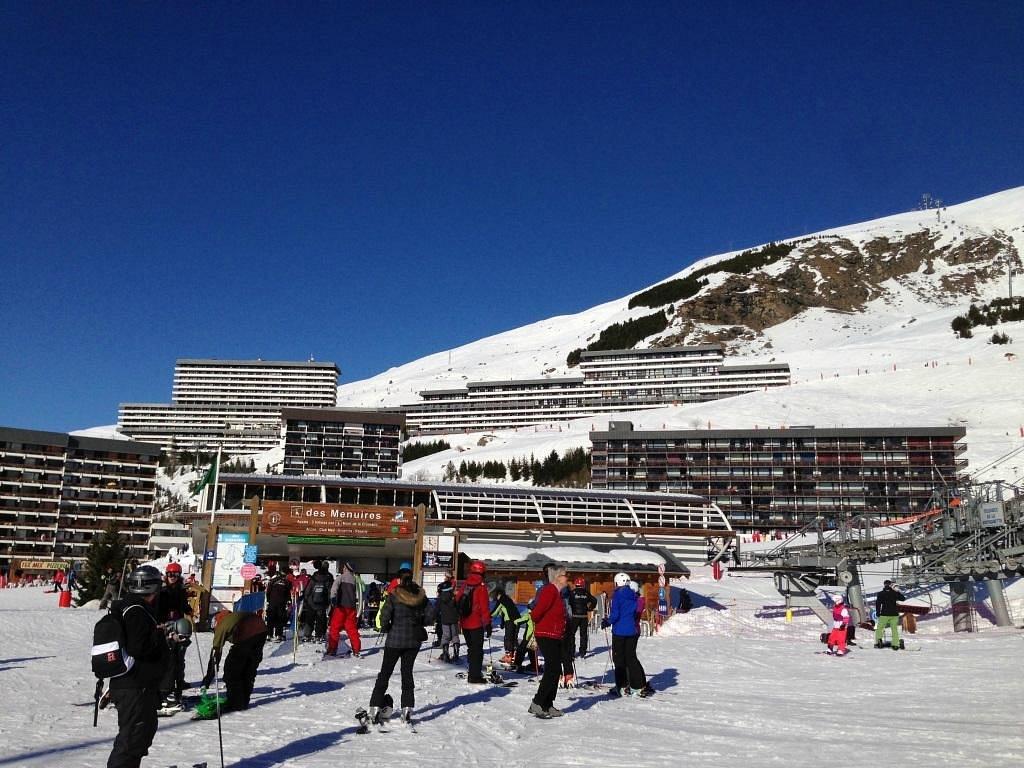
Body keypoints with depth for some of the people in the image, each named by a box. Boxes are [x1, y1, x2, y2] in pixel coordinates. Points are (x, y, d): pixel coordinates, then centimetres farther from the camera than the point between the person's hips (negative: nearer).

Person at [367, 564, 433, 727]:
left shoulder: (393, 596, -12)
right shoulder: (421, 596, -2)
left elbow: (384, 618, -17)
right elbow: (430, 617, -1)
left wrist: (385, 628, 3)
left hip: (395, 639, -3)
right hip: (414, 639, 3)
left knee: (385, 673, 7)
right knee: (407, 672, 13)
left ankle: (375, 709, 5)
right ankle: (407, 710, 8)